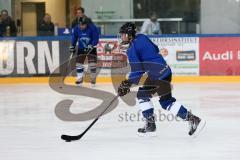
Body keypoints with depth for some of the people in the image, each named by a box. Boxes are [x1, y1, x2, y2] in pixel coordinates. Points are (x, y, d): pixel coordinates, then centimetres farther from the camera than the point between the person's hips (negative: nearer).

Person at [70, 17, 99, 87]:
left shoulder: (92, 28, -19)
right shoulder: (76, 29, -8)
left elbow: (96, 38, -17)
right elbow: (74, 37, 6)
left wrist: (91, 46, -27)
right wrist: (72, 46, 3)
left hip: (91, 48, -3)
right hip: (81, 48, 3)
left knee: (92, 64, -9)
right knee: (79, 63, -1)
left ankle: (93, 79, 4)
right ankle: (79, 79, 7)